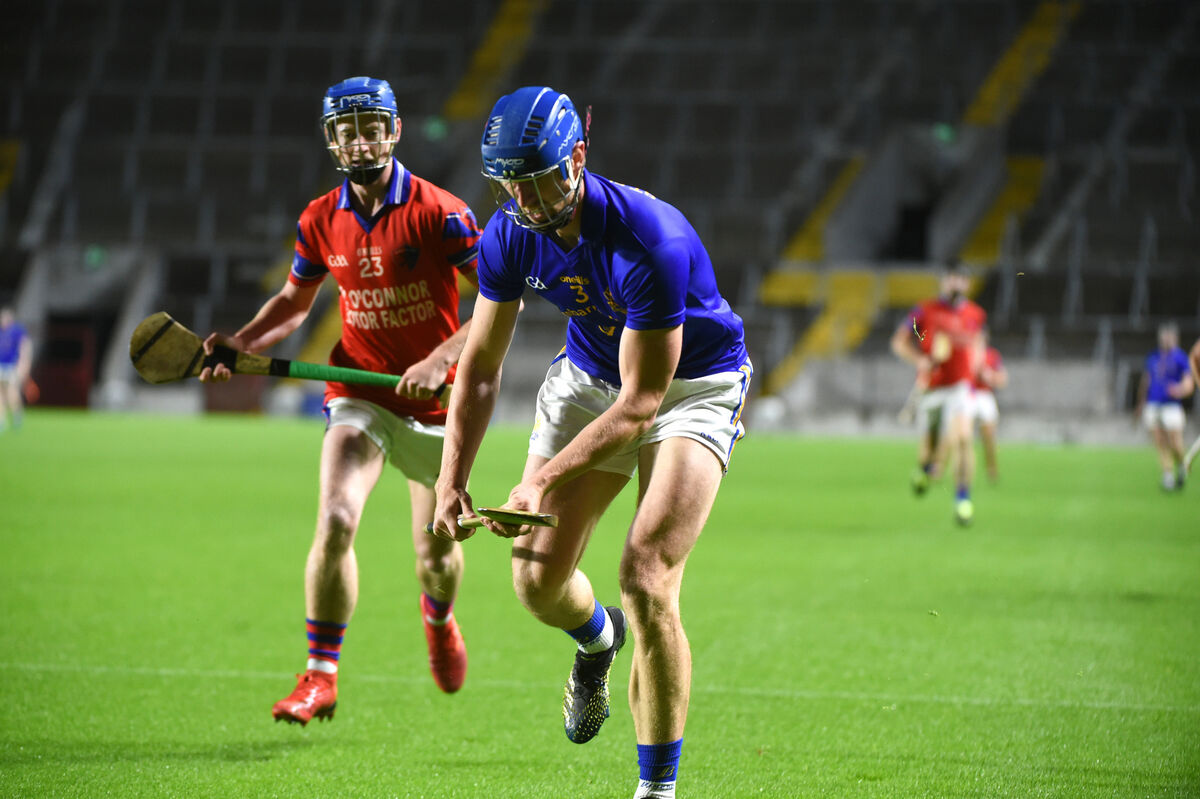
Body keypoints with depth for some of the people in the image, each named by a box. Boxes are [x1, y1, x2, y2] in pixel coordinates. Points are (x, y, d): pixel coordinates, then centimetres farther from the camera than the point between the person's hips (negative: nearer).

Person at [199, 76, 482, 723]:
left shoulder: (440, 214, -14)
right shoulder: (321, 221, -2)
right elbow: (295, 299, 16)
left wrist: (441, 360, -24)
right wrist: (240, 343, -1)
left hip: (435, 403, -2)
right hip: (358, 396, 2)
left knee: (437, 557, 9)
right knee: (335, 520, -22)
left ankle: (438, 618, 48)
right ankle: (320, 676, -14)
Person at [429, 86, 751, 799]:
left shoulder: (649, 241, -34)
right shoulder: (508, 237, -15)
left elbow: (641, 402, -29)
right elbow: (481, 367, -3)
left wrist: (543, 482, -34)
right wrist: (453, 480, -14)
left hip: (694, 386, -6)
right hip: (590, 378, 6)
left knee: (646, 578, -21)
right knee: (537, 579, 0)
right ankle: (598, 639, 39)